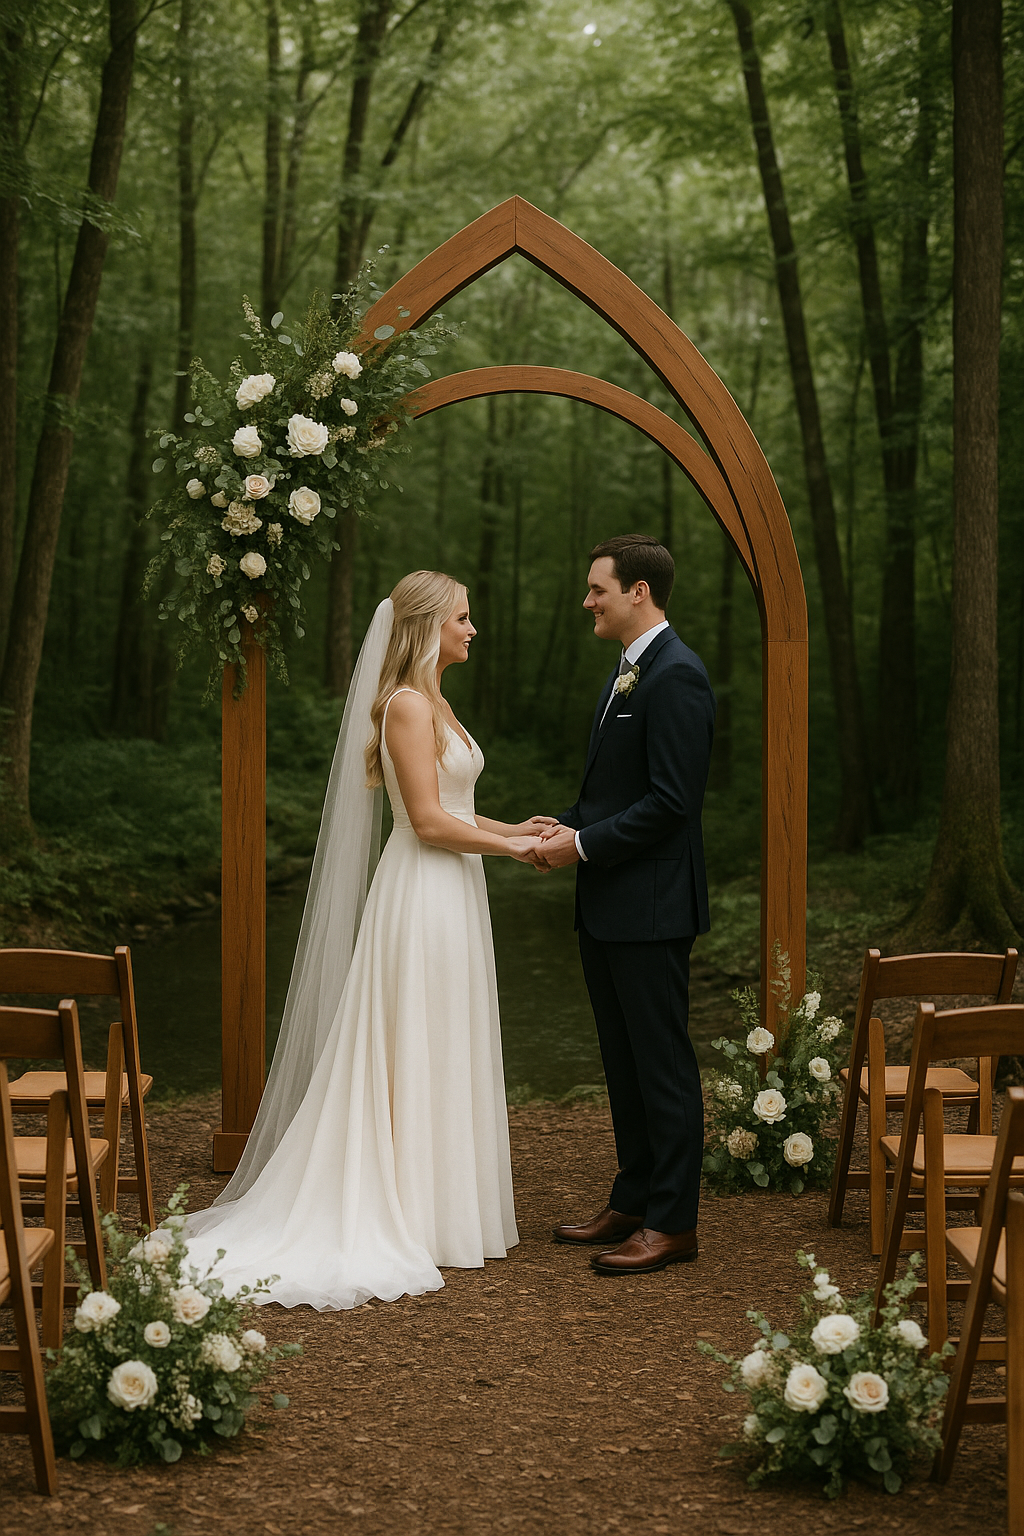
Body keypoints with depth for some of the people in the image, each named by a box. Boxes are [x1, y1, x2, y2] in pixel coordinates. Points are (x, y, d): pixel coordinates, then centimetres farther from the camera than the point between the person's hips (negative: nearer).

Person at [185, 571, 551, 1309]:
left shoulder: (433, 703, 16)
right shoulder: (407, 704, -14)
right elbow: (429, 821, -18)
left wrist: (511, 829, 9)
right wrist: (510, 847, -11)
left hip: (450, 895, 10)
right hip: (424, 896, -10)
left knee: (442, 1056, 12)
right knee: (421, 1058, -3)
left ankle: (432, 1208, 19)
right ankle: (422, 1217, 4)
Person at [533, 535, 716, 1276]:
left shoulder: (677, 676, -17)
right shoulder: (629, 671, 15)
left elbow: (670, 800, -22)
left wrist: (584, 845, -16)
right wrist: (569, 825, 5)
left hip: (651, 907, -10)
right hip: (608, 907, 10)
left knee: (663, 1064, -2)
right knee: (624, 1063, 16)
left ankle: (673, 1222, 6)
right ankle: (633, 1204, 26)